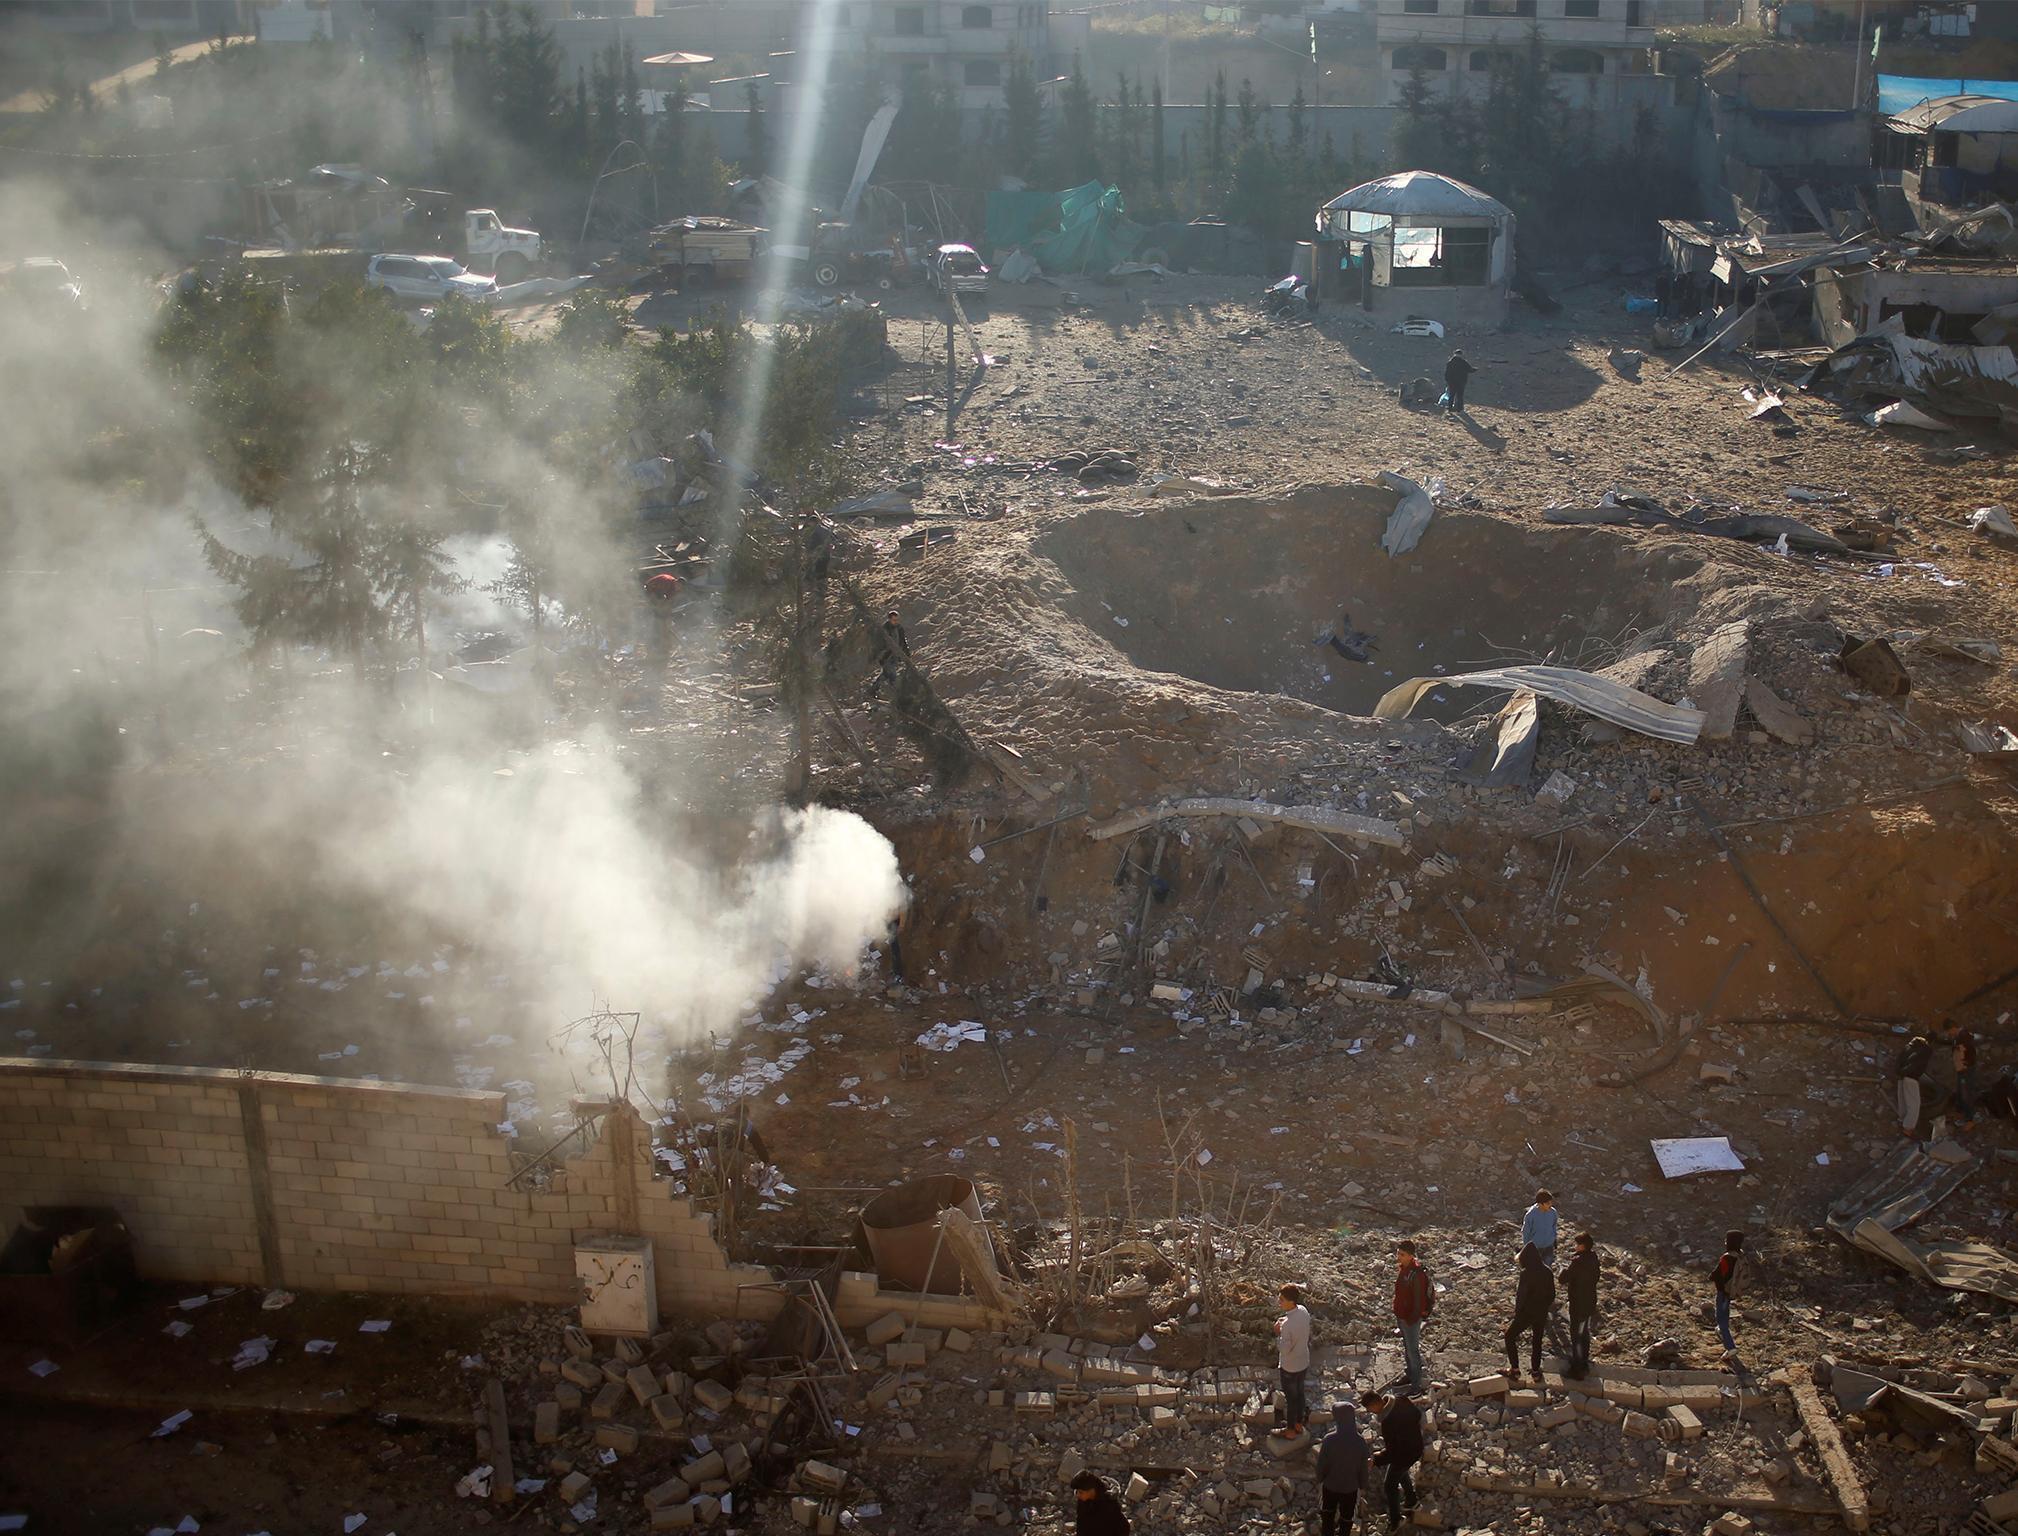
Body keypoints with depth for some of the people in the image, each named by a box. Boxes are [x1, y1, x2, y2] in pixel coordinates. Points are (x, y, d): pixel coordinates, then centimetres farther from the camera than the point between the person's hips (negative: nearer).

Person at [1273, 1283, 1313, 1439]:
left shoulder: (1287, 1325, -36)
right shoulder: (1303, 1311, -11)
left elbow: (1284, 1350, -28)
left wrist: (1278, 1333, -18)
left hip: (1290, 1368, -7)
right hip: (1304, 1362, 7)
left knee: (1290, 1398, 14)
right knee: (1299, 1393, 26)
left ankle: (1290, 1431, 33)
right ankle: (1299, 1424, 45)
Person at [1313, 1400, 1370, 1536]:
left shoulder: (1329, 1440, -25)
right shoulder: (1360, 1441, -20)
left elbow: (1321, 1464, -14)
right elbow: (1363, 1467, -9)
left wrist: (1319, 1479, 5)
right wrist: (1362, 1484, 9)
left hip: (1330, 1485, 0)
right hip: (1351, 1487, 0)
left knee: (1328, 1514, 25)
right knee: (1346, 1517, 21)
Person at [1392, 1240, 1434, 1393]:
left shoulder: (1417, 1274, -27)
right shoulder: (1402, 1268, 1)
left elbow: (1419, 1299, -24)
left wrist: (1412, 1319, -20)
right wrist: (1397, 1312, 17)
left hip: (1411, 1318, -9)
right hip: (1401, 1315, 9)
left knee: (1412, 1350, 1)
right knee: (1406, 1347, 23)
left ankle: (1417, 1384, 11)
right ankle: (1410, 1376, 39)